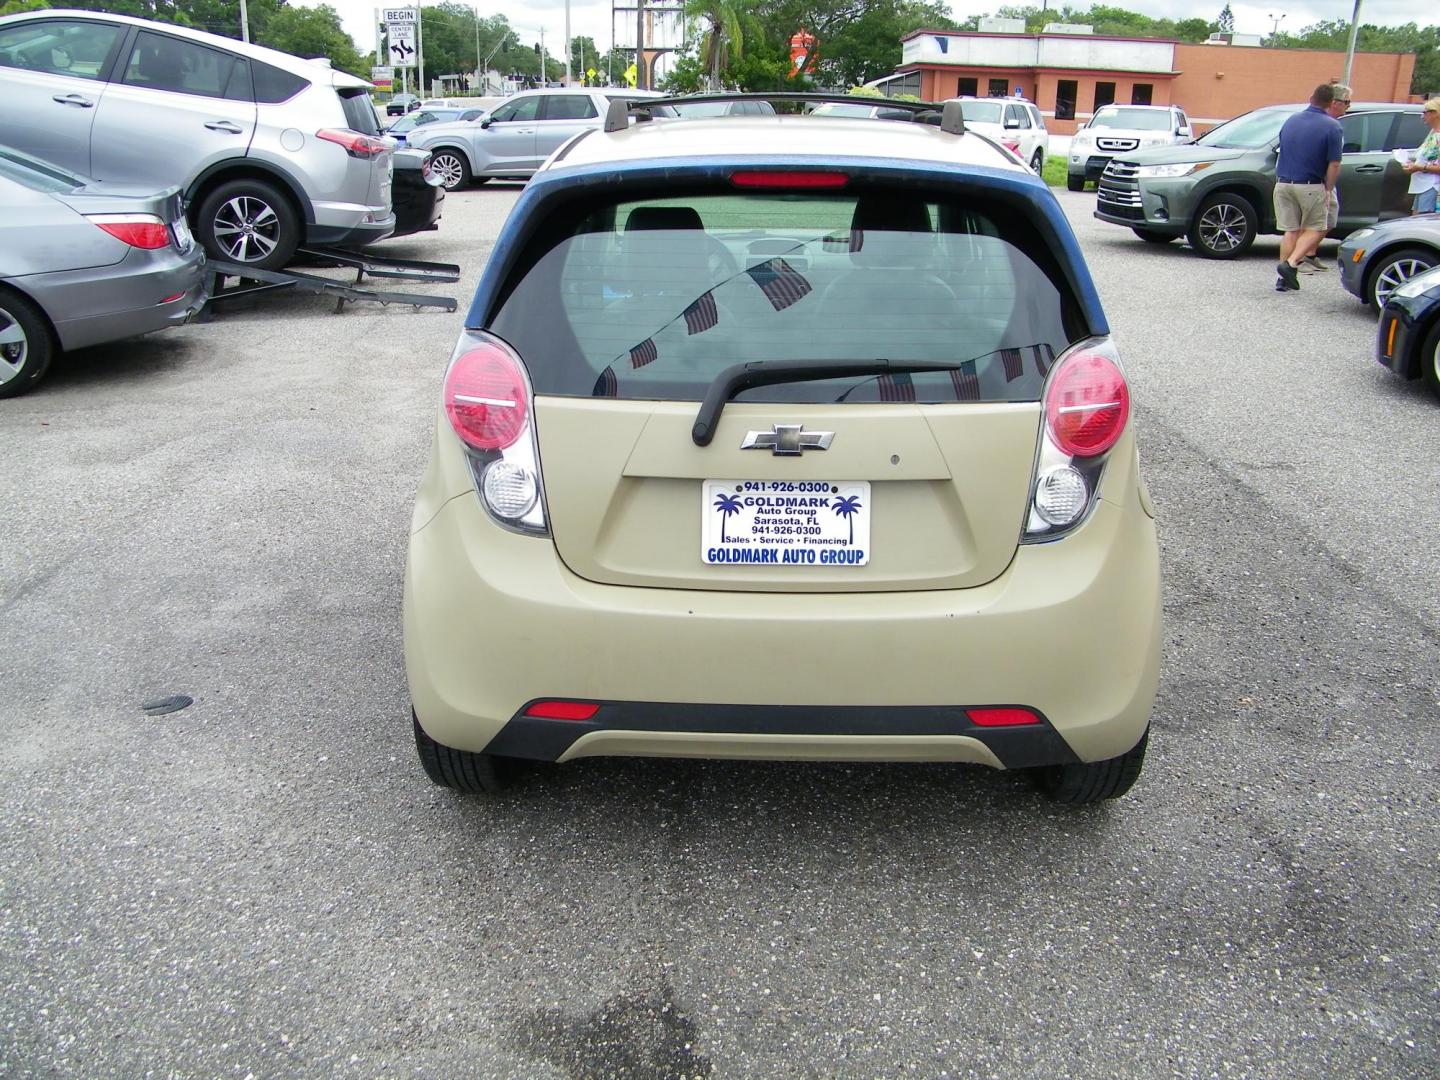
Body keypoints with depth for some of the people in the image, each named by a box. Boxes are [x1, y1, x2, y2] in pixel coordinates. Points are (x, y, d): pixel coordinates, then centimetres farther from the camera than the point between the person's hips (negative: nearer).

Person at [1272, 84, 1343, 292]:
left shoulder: (1291, 120, 8)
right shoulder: (1332, 126, -8)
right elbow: (1334, 165, -10)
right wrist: (1328, 190, 1)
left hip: (1283, 183, 5)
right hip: (1310, 187, -5)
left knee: (1290, 230, 12)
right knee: (1315, 229, 10)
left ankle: (1284, 278, 8)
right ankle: (1290, 263, -9)